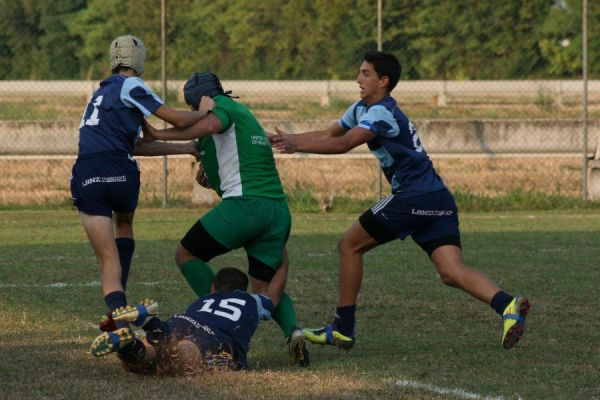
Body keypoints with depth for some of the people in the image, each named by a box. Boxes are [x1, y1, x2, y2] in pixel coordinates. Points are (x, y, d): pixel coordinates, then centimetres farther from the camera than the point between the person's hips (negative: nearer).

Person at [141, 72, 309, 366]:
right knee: (265, 289, 15)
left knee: (186, 255, 11)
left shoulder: (221, 105, 4)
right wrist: (210, 174, 21)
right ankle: (292, 330, -13)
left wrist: (159, 135, -17)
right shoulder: (245, 115, 30)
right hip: (278, 207, 8)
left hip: (243, 204, -8)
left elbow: (209, 125, -21)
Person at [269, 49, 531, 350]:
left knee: (349, 245, 6)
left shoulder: (381, 114, -9)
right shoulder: (362, 109, 21)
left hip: (413, 199, -9)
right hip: (439, 200, 9)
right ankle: (508, 305, -29)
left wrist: (295, 144, -18)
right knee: (452, 273, -6)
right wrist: (283, 139, 20)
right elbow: (328, 135, 27)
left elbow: (342, 144, -22)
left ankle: (342, 328, 10)